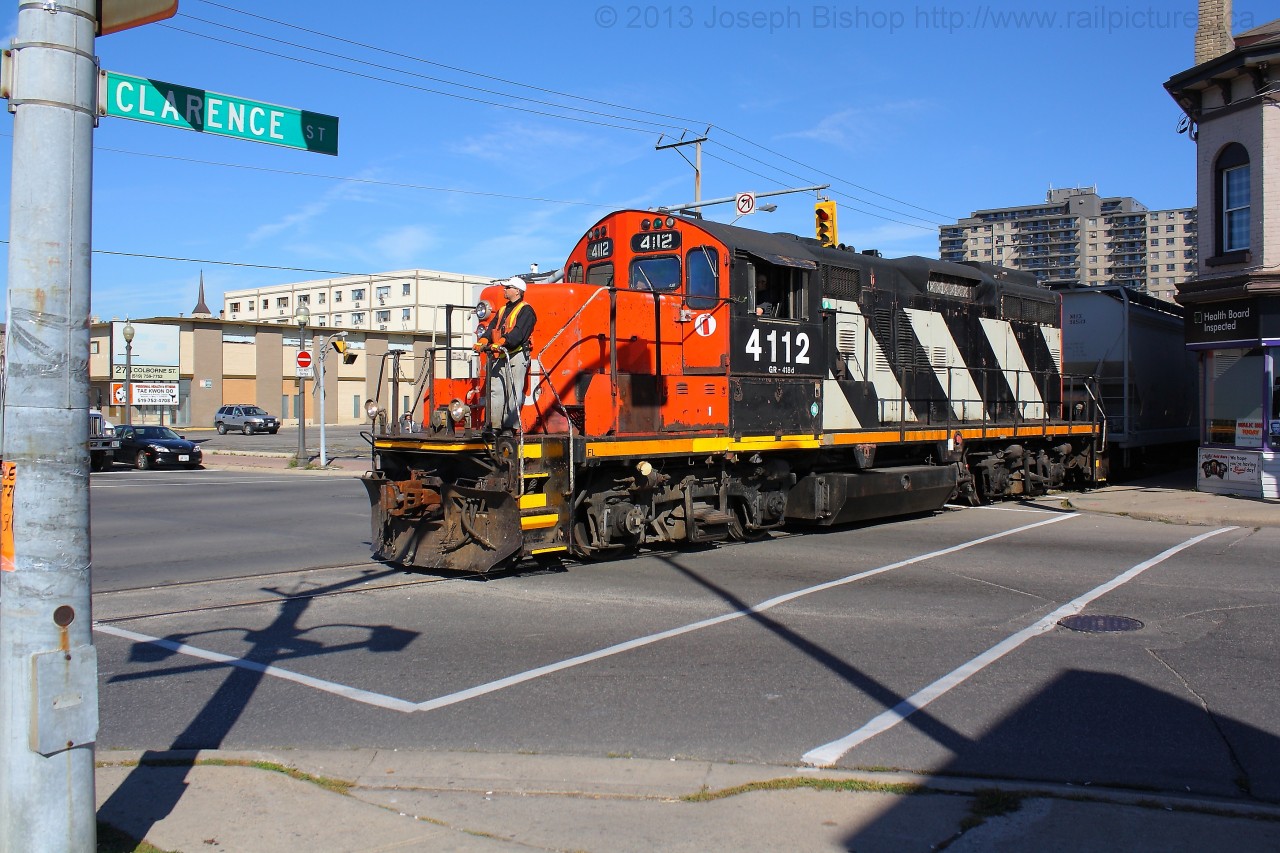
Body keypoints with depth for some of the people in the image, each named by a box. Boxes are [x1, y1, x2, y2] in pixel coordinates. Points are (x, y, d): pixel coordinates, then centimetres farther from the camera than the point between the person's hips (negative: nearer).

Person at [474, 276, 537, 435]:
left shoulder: (525, 310, 0)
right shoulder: (502, 311, 25)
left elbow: (518, 332, -16)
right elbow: (492, 328, 12)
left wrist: (501, 342, -29)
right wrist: (483, 341, -9)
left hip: (517, 356, -7)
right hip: (499, 357, 7)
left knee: (513, 393, -7)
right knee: (495, 391, 2)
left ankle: (510, 427, -7)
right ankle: (494, 425, 3)